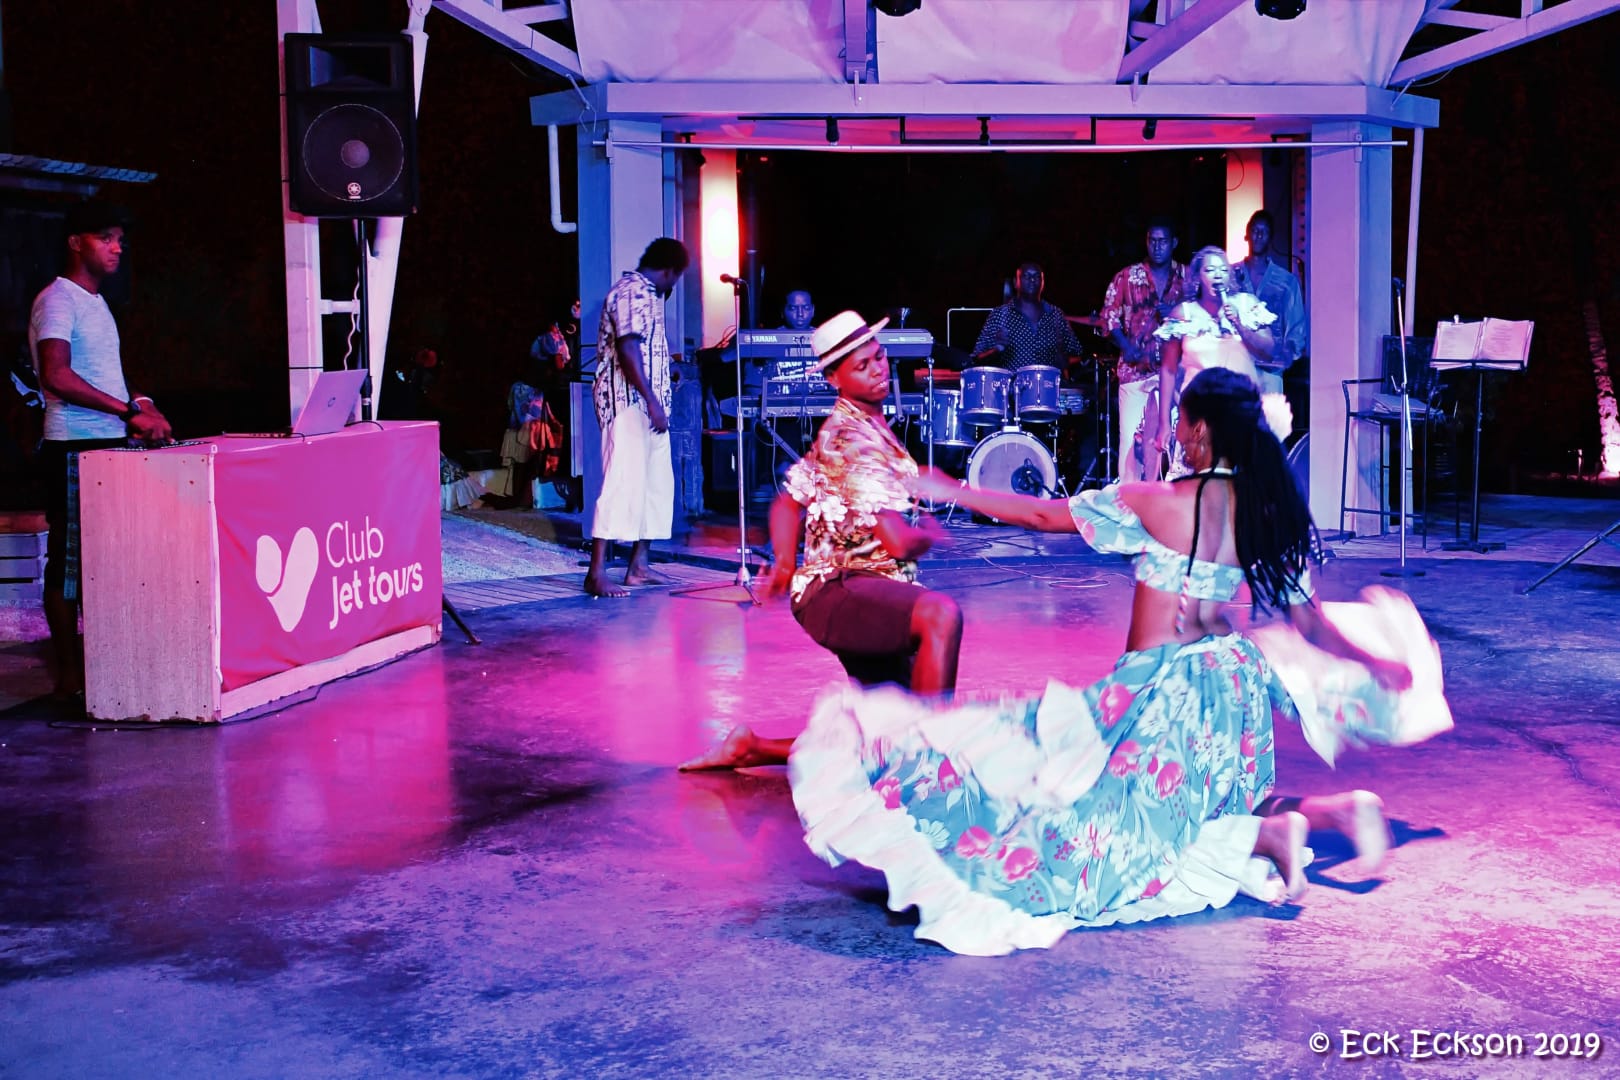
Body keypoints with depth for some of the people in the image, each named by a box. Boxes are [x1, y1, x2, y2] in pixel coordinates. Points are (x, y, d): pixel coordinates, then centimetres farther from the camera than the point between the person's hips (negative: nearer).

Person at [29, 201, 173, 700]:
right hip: (75, 450, -9)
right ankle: (69, 677, 1)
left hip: (112, 445, 9)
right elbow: (56, 376, -23)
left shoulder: (96, 302, 20)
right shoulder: (57, 300, -9)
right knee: (69, 560, -4)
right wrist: (130, 410, -23)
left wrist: (138, 403, 10)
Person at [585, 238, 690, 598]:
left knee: (656, 483, 11)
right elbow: (628, 349, -21)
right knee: (623, 482, -13)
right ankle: (597, 573, -14)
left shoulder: (645, 292, 21)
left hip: (646, 404, 11)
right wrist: (652, 401, -24)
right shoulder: (635, 292, -12)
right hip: (629, 402, -11)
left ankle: (639, 565, 15)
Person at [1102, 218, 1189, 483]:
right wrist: (1125, 346, -10)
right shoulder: (1127, 277, 7)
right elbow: (1109, 315, 5)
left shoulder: (1188, 278, 10)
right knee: (1131, 437, -5)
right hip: (1136, 369, -1)